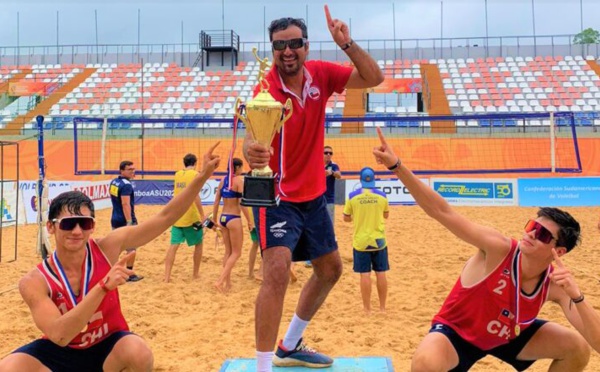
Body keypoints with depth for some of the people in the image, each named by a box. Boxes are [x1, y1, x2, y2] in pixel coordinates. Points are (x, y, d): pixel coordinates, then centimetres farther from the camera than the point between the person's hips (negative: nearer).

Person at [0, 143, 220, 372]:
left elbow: (164, 217, -15)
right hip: (61, 353, 0)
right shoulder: (34, 282, -20)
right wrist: (104, 286, -43)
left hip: (108, 347, 1)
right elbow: (59, 335, -34)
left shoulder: (107, 248, -16)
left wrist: (202, 177, -23)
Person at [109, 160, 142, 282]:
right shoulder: (126, 184, -19)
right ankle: (130, 274, 7)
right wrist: (129, 222, -30)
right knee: (131, 247, 3)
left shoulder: (113, 182, 9)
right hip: (125, 220, -8)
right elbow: (125, 204, -27)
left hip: (115, 219, 8)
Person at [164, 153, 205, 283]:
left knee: (173, 245, 1)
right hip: (191, 217, -4)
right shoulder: (195, 174, -8)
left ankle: (167, 276, -7)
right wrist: (202, 215, -16)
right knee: (198, 243, 14)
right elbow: (195, 196, -17)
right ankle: (195, 274, 20)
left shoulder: (177, 174, 10)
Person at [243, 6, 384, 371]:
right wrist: (253, 151, -61)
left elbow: (374, 78, -5)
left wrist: (347, 43, -21)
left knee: (330, 269, 18)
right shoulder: (266, 89, -22)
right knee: (277, 272, -26)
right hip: (278, 197, -7)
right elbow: (253, 136, -37)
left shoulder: (320, 74, -5)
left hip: (314, 196, 7)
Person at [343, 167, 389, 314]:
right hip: (378, 240, 1)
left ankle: (367, 308, 7)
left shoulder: (353, 196, -7)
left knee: (365, 274, 2)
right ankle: (382, 307, 16)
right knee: (381, 273, 9)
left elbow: (346, 218, 2)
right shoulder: (381, 196, -3)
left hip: (360, 241, -1)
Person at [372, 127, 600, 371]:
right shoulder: (499, 249, -31)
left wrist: (577, 297, -42)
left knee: (578, 348, -3)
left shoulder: (556, 285, -20)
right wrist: (397, 166, -45)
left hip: (508, 333, 5)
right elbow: (442, 212, -37)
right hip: (456, 331, -5)